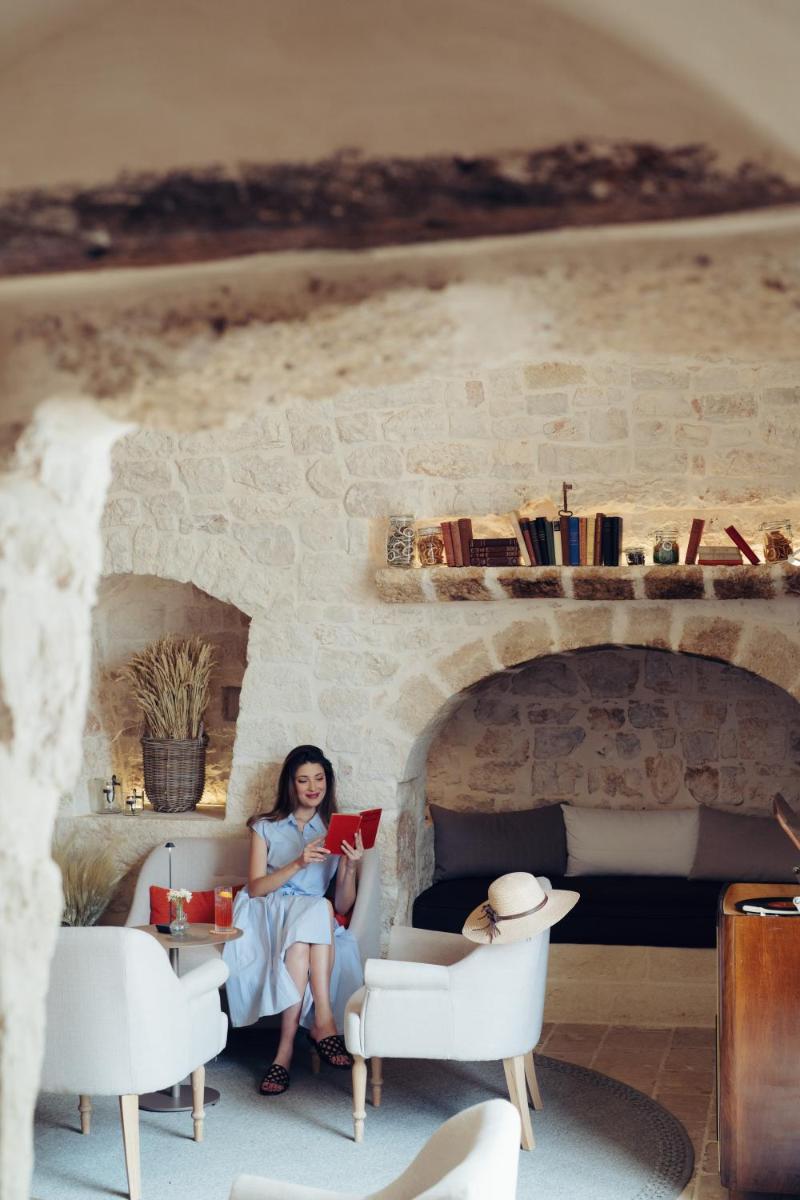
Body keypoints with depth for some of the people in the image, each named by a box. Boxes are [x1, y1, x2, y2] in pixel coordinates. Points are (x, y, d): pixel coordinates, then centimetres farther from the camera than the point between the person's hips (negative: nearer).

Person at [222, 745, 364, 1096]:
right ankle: (323, 1022, -38)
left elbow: (344, 906, 6)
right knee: (317, 909, -35)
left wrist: (351, 867, -13)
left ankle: (286, 1049, -37)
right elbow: (255, 887, -3)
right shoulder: (265, 827, 12)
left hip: (315, 923, 2)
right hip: (266, 914, -2)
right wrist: (299, 863, -17)